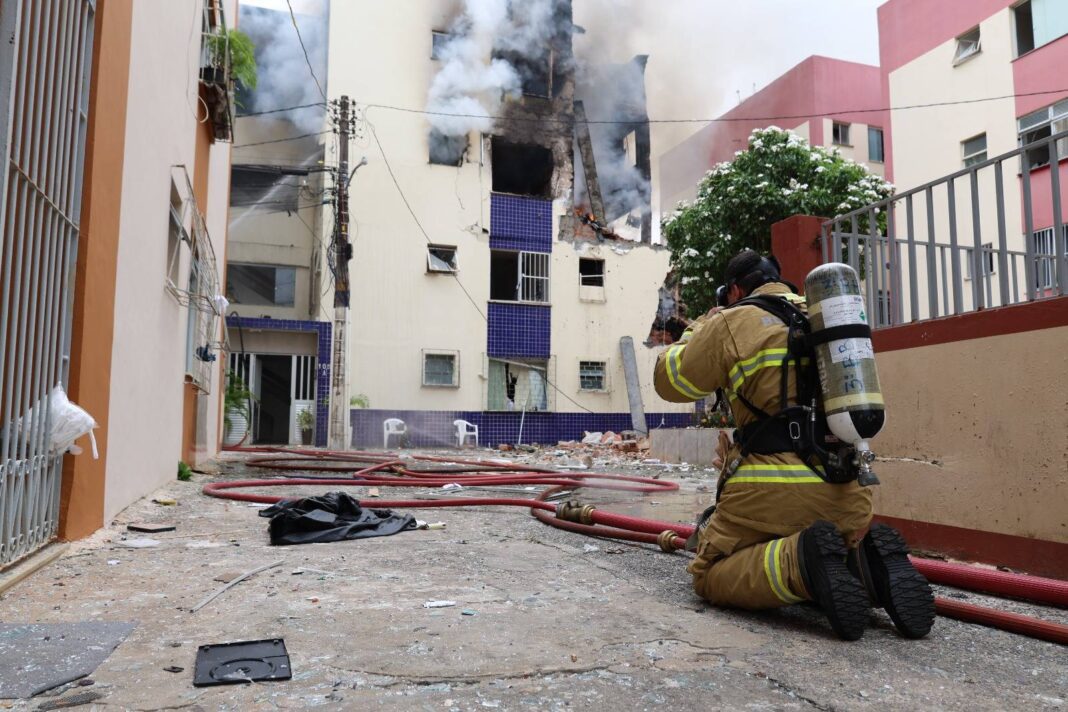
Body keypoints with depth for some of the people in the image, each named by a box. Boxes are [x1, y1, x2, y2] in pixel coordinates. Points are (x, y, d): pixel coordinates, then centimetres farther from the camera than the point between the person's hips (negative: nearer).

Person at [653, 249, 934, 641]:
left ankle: (799, 562, -19)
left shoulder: (733, 322, 0)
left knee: (709, 575, 9)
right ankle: (868, 561, -4)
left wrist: (701, 326, 23)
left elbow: (670, 380, 8)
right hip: (849, 492, 6)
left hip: (773, 488, -6)